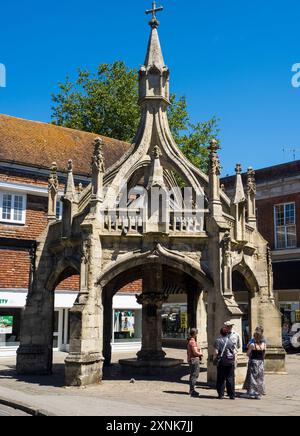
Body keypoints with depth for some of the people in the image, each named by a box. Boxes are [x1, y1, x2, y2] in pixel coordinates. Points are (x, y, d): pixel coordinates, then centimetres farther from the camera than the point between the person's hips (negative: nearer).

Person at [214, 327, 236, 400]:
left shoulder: (218, 341, -4)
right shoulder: (230, 341, 5)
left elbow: (216, 352, -10)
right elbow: (234, 352, 5)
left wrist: (214, 360, 4)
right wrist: (234, 361, 12)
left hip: (221, 362, -2)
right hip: (230, 362, 2)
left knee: (221, 379, 5)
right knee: (230, 379, 6)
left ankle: (221, 395, 6)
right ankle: (232, 395, 7)